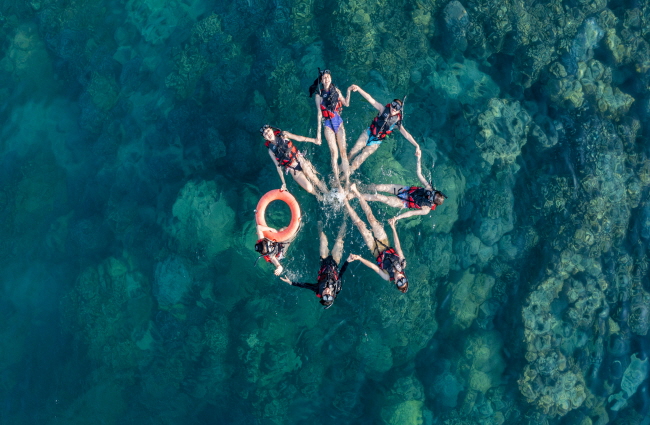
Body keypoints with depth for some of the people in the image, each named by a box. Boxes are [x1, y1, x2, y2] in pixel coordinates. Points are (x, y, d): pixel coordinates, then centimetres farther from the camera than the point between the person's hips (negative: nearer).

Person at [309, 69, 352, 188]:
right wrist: (318, 131, -4)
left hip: (338, 121, 2)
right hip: (328, 124, -2)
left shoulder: (336, 90, 8)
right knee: (334, 153, -8)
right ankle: (338, 184, -6)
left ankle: (347, 181, -5)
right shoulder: (319, 95, 1)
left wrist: (348, 91, -4)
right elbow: (319, 113, -1)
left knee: (343, 151, -5)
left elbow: (346, 103, 8)